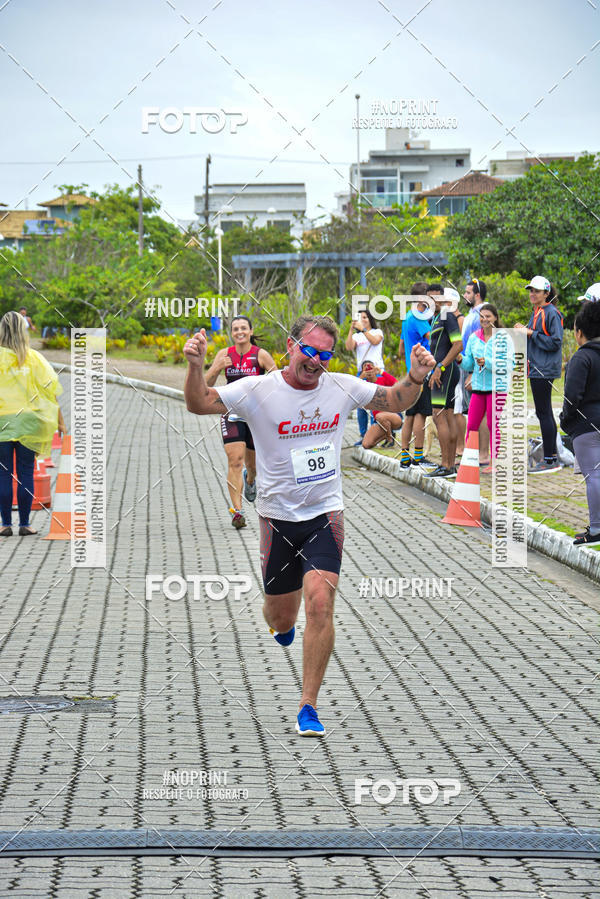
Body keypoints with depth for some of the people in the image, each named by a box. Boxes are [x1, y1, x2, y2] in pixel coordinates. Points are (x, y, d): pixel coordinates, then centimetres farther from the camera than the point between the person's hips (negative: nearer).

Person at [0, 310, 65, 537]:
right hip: (27, 423, 1)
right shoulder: (33, 358, 0)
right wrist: (60, 421, 6)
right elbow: (51, 390, 0)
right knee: (25, 474, 6)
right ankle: (24, 524, 6)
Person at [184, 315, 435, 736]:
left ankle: (309, 706, -9)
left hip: (325, 515, 0)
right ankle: (282, 621, 53)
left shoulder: (343, 388, -1)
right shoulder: (258, 391, -9)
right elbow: (200, 404, -11)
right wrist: (196, 366, -30)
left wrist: (416, 376, -8)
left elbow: (396, 401, 13)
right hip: (278, 516, 0)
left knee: (319, 604, -18)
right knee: (281, 618, 10)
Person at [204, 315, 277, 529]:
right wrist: (217, 368, -16)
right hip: (232, 414, 1)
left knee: (252, 463, 13)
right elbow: (206, 385, 2)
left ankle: (250, 479, 52)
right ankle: (236, 511, -14)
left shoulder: (261, 355, -5)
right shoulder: (224, 354, 3)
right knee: (235, 461, -15)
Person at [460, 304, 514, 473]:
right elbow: (469, 365, 15)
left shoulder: (504, 338, -5)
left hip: (497, 387, -5)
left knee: (494, 424, -2)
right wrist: (460, 359, -6)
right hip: (478, 387, 5)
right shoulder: (474, 338, 10)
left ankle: (494, 462, 6)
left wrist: (487, 363, -22)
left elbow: (508, 364, -11)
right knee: (471, 424, 2)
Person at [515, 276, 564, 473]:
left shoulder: (551, 313, -12)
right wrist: (524, 331, 7)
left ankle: (550, 460, -7)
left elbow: (555, 342, -17)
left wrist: (531, 333, -15)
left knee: (543, 412, -9)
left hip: (545, 369, -10)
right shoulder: (536, 313, 16)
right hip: (537, 369, 10)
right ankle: (552, 456, 18)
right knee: (545, 413, 12)